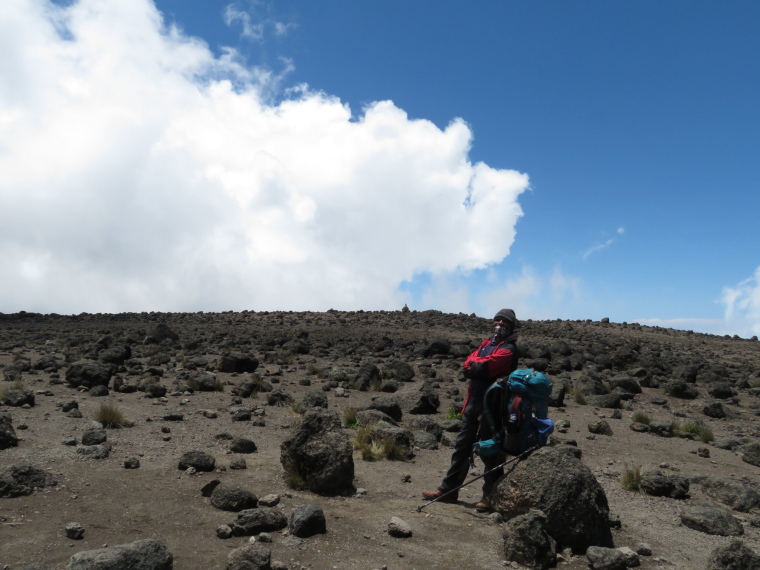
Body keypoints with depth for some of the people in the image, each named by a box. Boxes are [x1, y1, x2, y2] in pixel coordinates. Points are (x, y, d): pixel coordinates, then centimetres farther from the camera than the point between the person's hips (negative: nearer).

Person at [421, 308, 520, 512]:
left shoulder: (508, 349, -9)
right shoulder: (487, 343, 16)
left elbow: (483, 367, -20)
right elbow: (469, 363, 7)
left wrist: (473, 365, -2)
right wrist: (479, 366, -11)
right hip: (473, 403, 8)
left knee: (489, 451, 0)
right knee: (462, 447, 12)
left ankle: (490, 497, 11)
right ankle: (448, 489, 21)